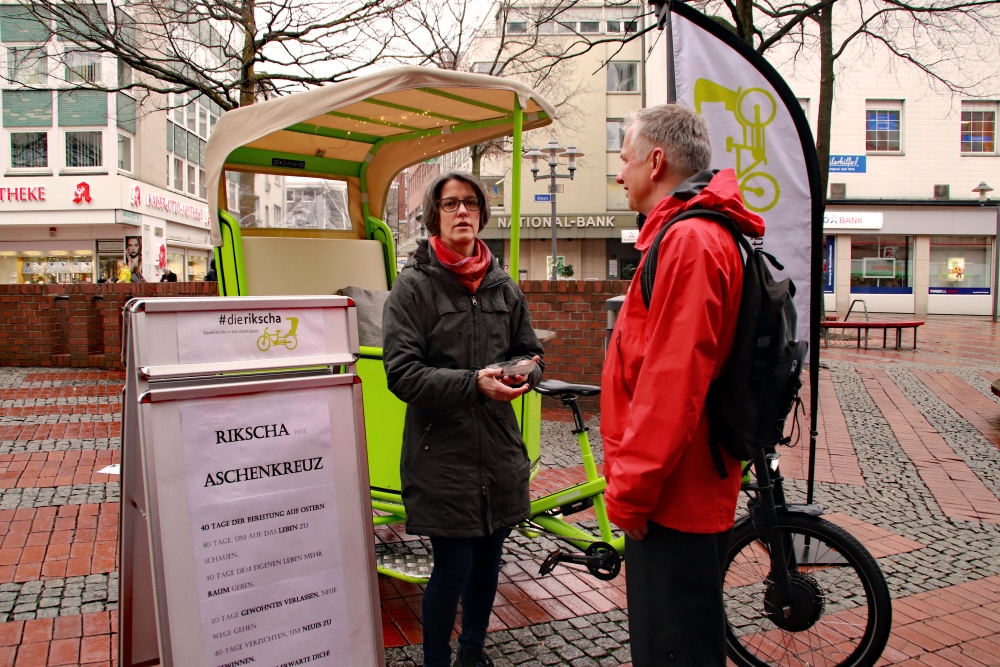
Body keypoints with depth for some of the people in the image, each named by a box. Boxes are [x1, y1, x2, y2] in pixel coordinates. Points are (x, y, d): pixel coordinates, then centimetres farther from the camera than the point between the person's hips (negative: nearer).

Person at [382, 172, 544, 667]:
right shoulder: (413, 285, -5)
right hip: (442, 453, -4)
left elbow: (532, 354, 14)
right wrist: (475, 382, -24)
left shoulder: (503, 286, 10)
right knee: (453, 568, 1)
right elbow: (401, 373, -13)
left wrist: (522, 374, -10)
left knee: (487, 561, 16)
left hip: (499, 450, 5)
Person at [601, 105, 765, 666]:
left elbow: (672, 383, -26)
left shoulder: (688, 241, -19)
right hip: (682, 492, 10)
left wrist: (628, 488, -18)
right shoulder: (694, 234, 16)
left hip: (673, 496, -10)